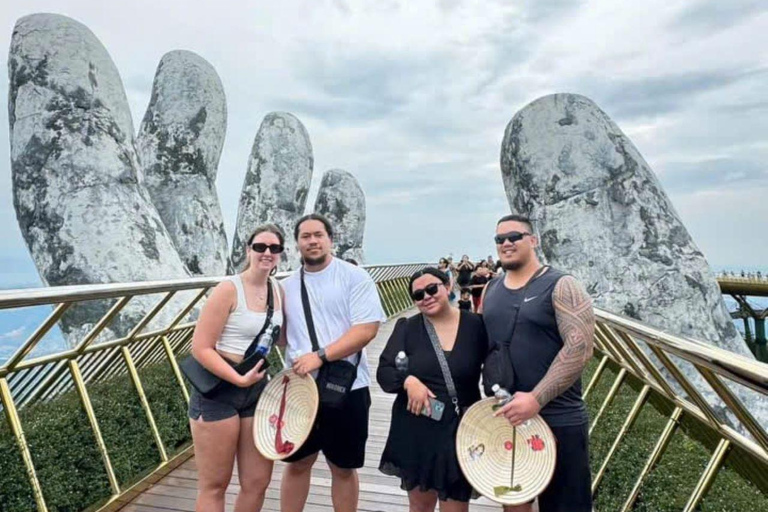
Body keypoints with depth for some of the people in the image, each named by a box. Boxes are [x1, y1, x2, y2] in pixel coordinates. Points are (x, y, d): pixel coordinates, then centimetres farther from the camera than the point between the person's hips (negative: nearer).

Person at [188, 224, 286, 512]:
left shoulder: (278, 291, 4)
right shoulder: (229, 289, -15)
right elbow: (200, 348, -18)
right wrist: (239, 379, -24)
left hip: (258, 390, 6)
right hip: (218, 389, -6)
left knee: (258, 482, 13)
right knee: (214, 486, 7)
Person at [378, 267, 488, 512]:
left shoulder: (476, 325, -5)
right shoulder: (407, 328, -1)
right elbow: (384, 371, -4)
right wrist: (407, 380, -23)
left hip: (461, 431, -1)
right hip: (415, 432, 2)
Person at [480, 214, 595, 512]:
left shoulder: (560, 287, -9)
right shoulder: (490, 291, 9)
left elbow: (580, 347, -19)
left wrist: (536, 398, -23)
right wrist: (488, 396, 7)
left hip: (556, 420, -5)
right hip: (503, 417, 5)